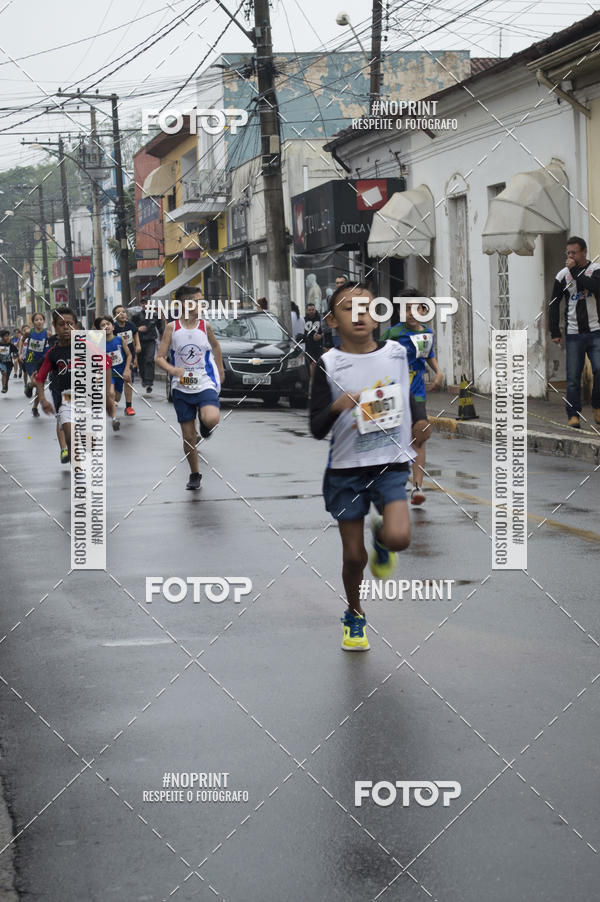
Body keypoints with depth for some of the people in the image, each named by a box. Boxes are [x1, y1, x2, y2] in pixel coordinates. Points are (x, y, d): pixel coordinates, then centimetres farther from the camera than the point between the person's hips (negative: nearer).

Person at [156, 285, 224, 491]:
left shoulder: (204, 326, 0)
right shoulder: (172, 327, -4)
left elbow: (215, 346, 21)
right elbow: (160, 357, -5)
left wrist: (220, 370, 24)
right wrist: (172, 370, -24)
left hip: (205, 383, 0)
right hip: (181, 387, 1)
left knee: (211, 419, -28)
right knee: (188, 436, 5)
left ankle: (205, 426, 10)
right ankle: (194, 474, 24)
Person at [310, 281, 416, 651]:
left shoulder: (397, 353, 0)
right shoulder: (328, 364, -7)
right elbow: (317, 429, -12)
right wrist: (336, 407, -30)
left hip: (392, 464, 1)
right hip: (346, 468, -1)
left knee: (399, 537, -22)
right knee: (354, 556, 6)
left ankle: (381, 537, 15)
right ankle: (355, 615, 34)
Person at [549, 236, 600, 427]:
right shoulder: (562, 275, 7)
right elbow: (554, 304, 11)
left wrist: (575, 271, -14)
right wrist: (554, 332, 6)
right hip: (573, 333, 1)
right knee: (573, 377, -2)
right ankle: (573, 415, 3)